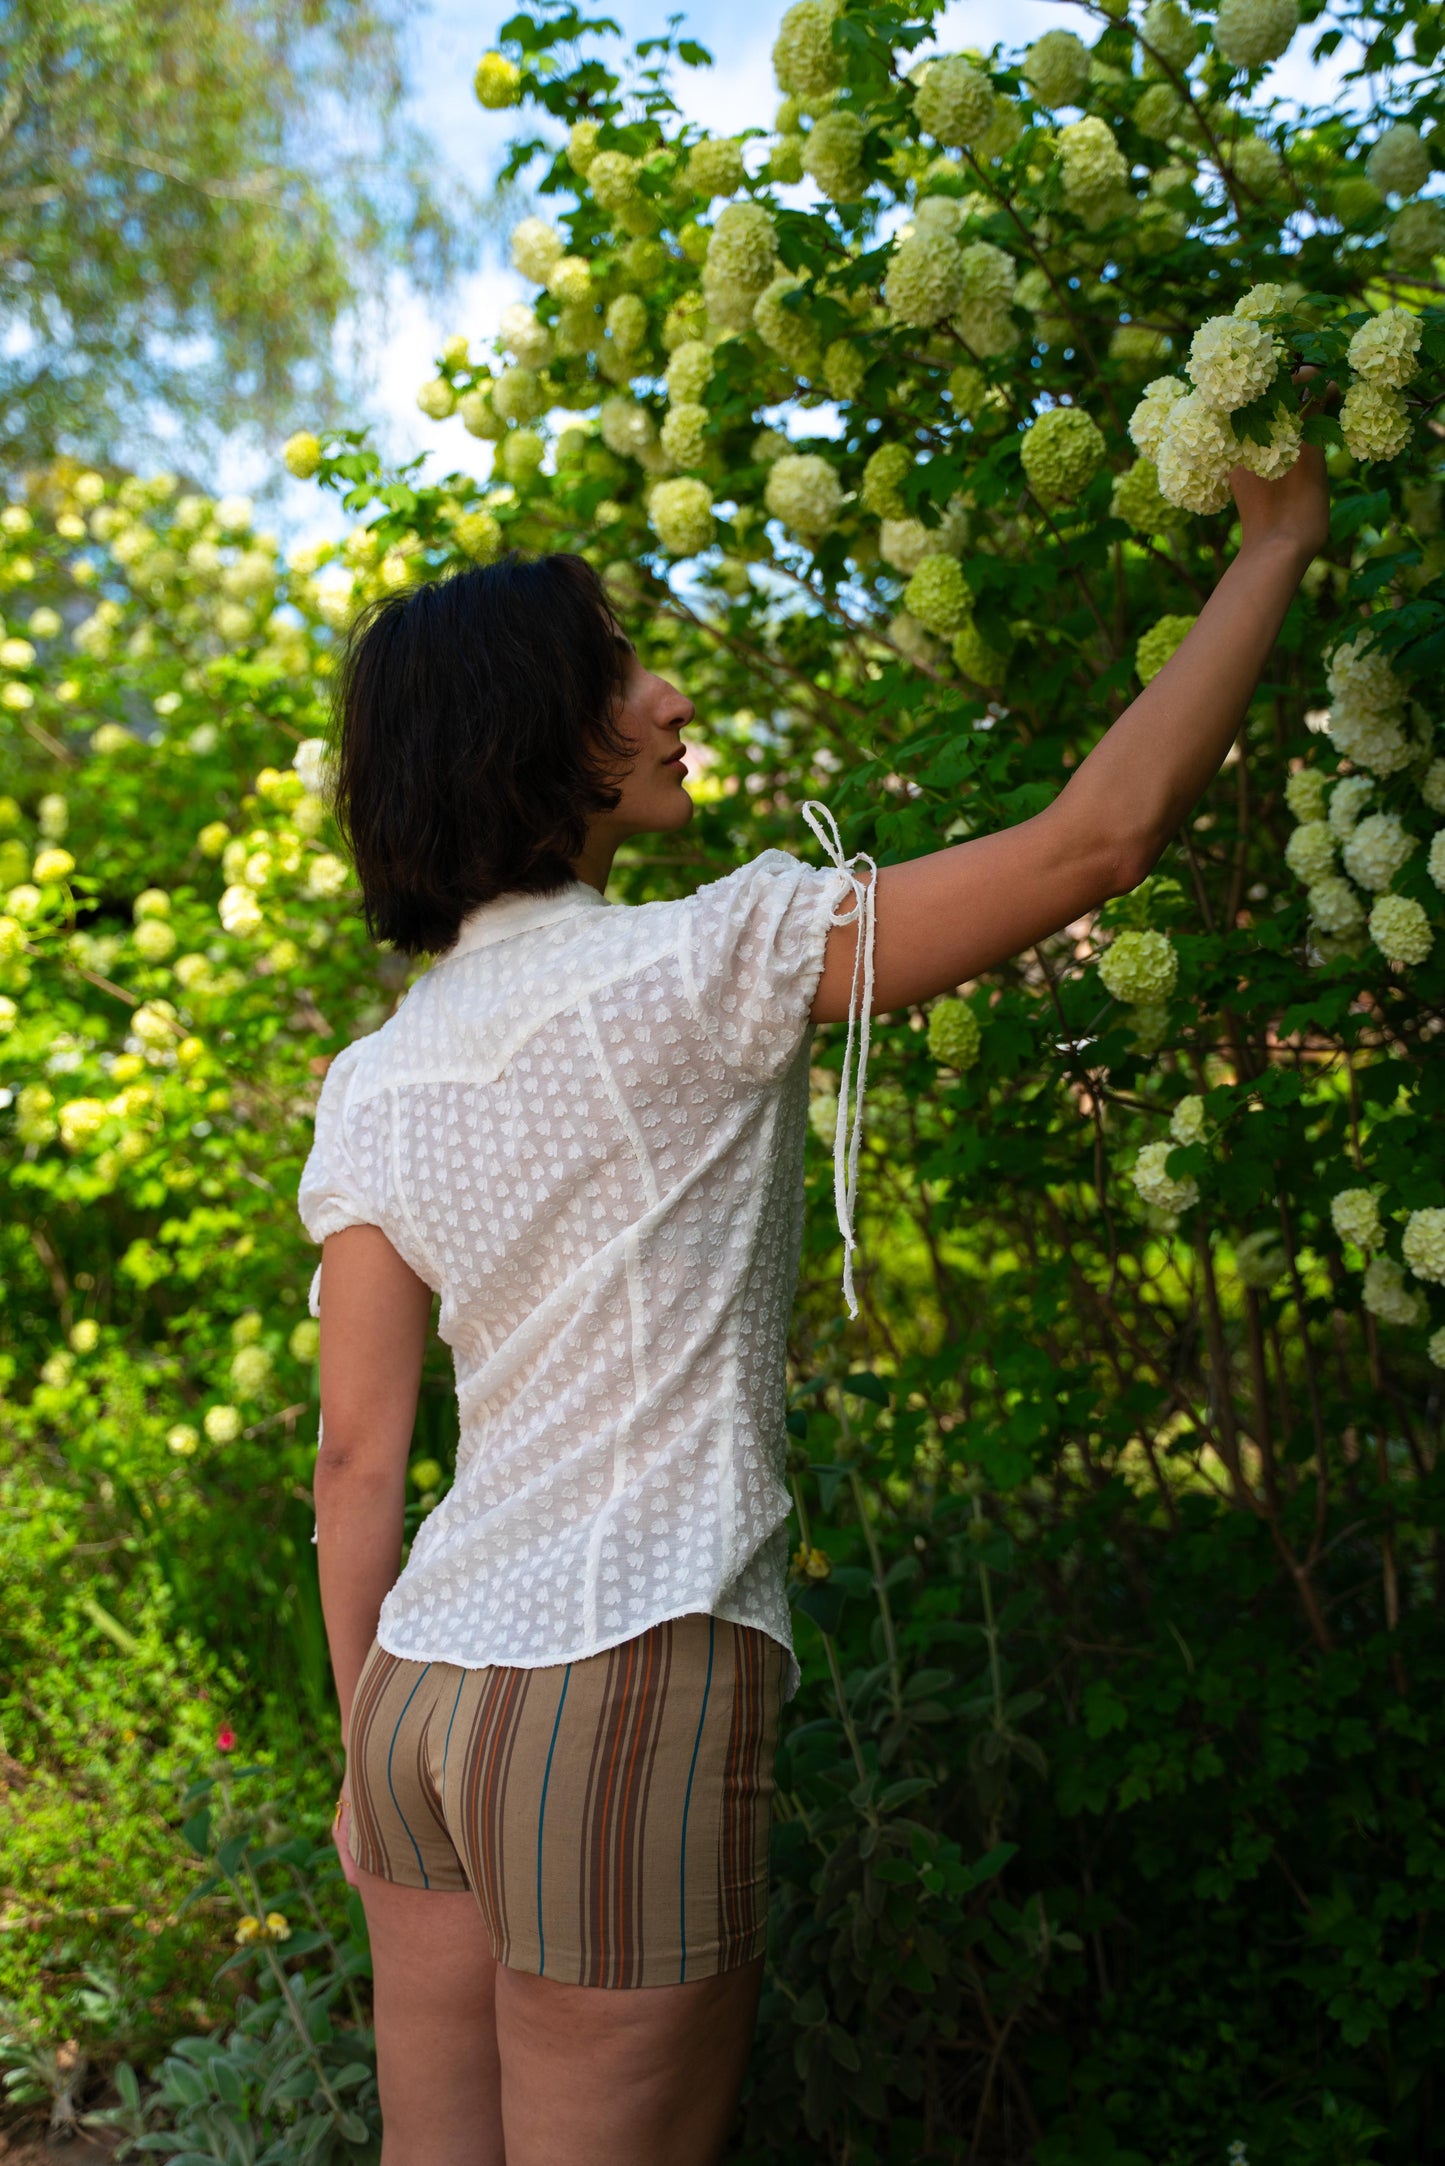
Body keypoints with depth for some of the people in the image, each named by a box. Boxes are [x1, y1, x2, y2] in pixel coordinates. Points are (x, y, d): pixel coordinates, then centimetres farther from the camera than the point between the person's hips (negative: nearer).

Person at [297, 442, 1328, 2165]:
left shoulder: (373, 1083, 7)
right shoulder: (703, 964, -11)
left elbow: (357, 1459, 8)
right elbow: (1100, 834, -11)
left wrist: (371, 1757, 18)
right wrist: (1276, 543, 2)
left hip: (421, 1692, 7)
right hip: (628, 1696, -7)